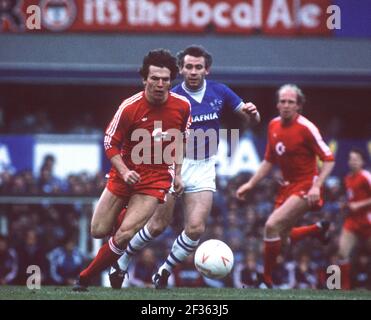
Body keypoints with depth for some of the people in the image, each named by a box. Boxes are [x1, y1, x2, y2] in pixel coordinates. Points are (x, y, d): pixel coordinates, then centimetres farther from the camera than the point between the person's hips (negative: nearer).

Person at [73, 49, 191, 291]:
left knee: (124, 235, -16)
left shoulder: (182, 106, -6)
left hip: (157, 179, 0)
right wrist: (124, 171, -21)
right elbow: (110, 143, -6)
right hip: (126, 174, 1)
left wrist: (177, 173, 10)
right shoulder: (130, 107, -15)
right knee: (98, 231, 5)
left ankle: (85, 278, 2)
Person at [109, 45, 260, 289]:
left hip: (204, 168, 2)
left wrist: (252, 113, -17)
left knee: (196, 228, -10)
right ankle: (121, 264, 19)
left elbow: (253, 119, 7)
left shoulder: (219, 92, 1)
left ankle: (164, 273, 8)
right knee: (158, 225, -2)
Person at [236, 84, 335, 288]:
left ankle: (266, 280, -10)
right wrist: (250, 184, 11)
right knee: (281, 237, 13)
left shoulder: (306, 128, -16)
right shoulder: (274, 125, 4)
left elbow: (329, 159, -15)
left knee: (272, 225, -22)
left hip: (305, 186, -8)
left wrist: (316, 186, -25)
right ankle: (319, 229, 40)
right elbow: (269, 161, 16)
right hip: (287, 187, 8)